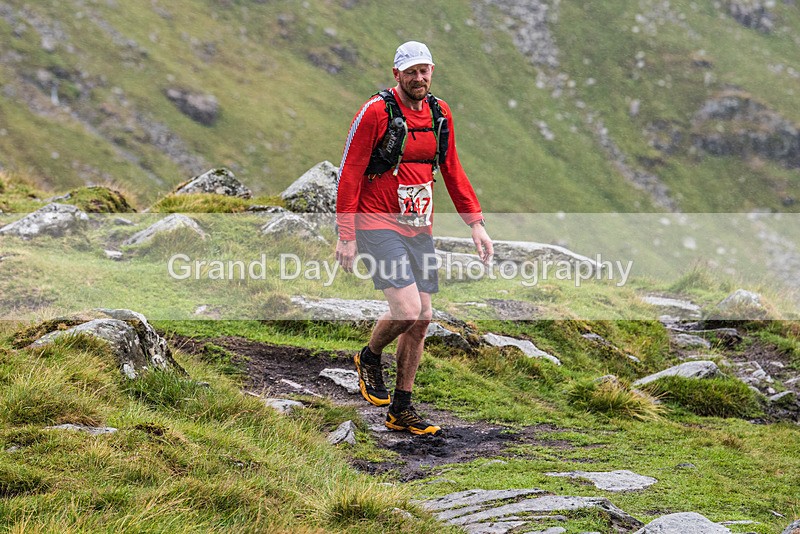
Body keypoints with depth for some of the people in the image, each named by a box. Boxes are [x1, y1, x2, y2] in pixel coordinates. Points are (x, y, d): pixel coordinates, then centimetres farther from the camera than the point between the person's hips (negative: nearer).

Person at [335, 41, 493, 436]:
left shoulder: (440, 114, 6)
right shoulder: (375, 113, -13)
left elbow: (452, 170, 16)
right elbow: (349, 175, -12)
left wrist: (476, 222, 8)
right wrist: (346, 237, -15)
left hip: (419, 229, 7)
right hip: (378, 226, -7)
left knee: (421, 319, 5)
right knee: (407, 309, -20)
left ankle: (401, 411, 16)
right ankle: (370, 358, 12)